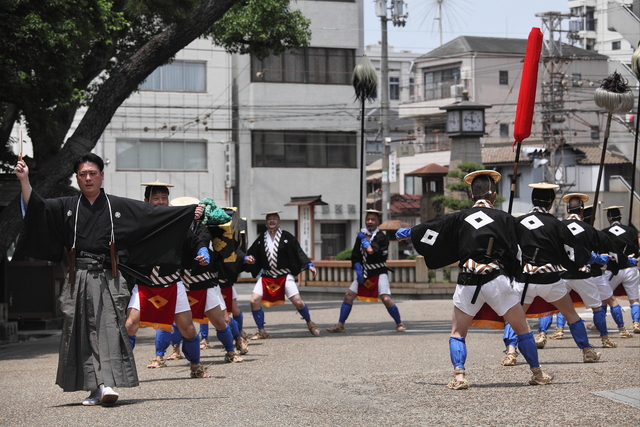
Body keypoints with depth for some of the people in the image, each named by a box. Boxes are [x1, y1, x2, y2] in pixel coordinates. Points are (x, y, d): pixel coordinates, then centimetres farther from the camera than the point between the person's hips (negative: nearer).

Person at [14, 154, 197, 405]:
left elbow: (154, 214, 7)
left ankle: (107, 384, -23)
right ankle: (95, 389, 7)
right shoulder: (66, 207, 11)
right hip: (78, 279, 2)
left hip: (107, 280, -2)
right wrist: (24, 180, -13)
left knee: (108, 328, -14)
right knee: (81, 333, 2)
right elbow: (34, 208, 1)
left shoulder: (118, 206, 8)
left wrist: (191, 212, 2)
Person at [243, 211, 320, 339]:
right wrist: (247, 259, -13)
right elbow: (252, 254, 11)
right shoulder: (261, 239, 7)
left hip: (285, 276, -3)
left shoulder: (287, 237, -2)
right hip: (266, 277, 3)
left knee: (298, 302, -10)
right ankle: (261, 332, 3)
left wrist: (309, 265, -13)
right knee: (254, 301, -12)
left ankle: (310, 324, 20)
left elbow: (298, 252, -3)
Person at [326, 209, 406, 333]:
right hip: (364, 273, 5)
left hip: (379, 273, -5)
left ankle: (399, 324, 1)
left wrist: (364, 240, -13)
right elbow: (355, 256, 7)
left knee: (386, 299, -17)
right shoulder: (361, 236, 7)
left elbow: (372, 251, -24)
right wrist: (358, 271, -4)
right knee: (348, 295, -2)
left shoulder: (382, 237, -10)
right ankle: (340, 325, 6)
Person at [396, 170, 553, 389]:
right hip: (497, 280, -1)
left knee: (457, 333, 14)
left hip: (468, 283, 1)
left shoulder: (460, 219, 7)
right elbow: (515, 252, 2)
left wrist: (408, 232, 37)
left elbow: (430, 229, 20)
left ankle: (459, 376, -3)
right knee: (522, 328, 13)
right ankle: (537, 373, 16)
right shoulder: (504, 219, 2)